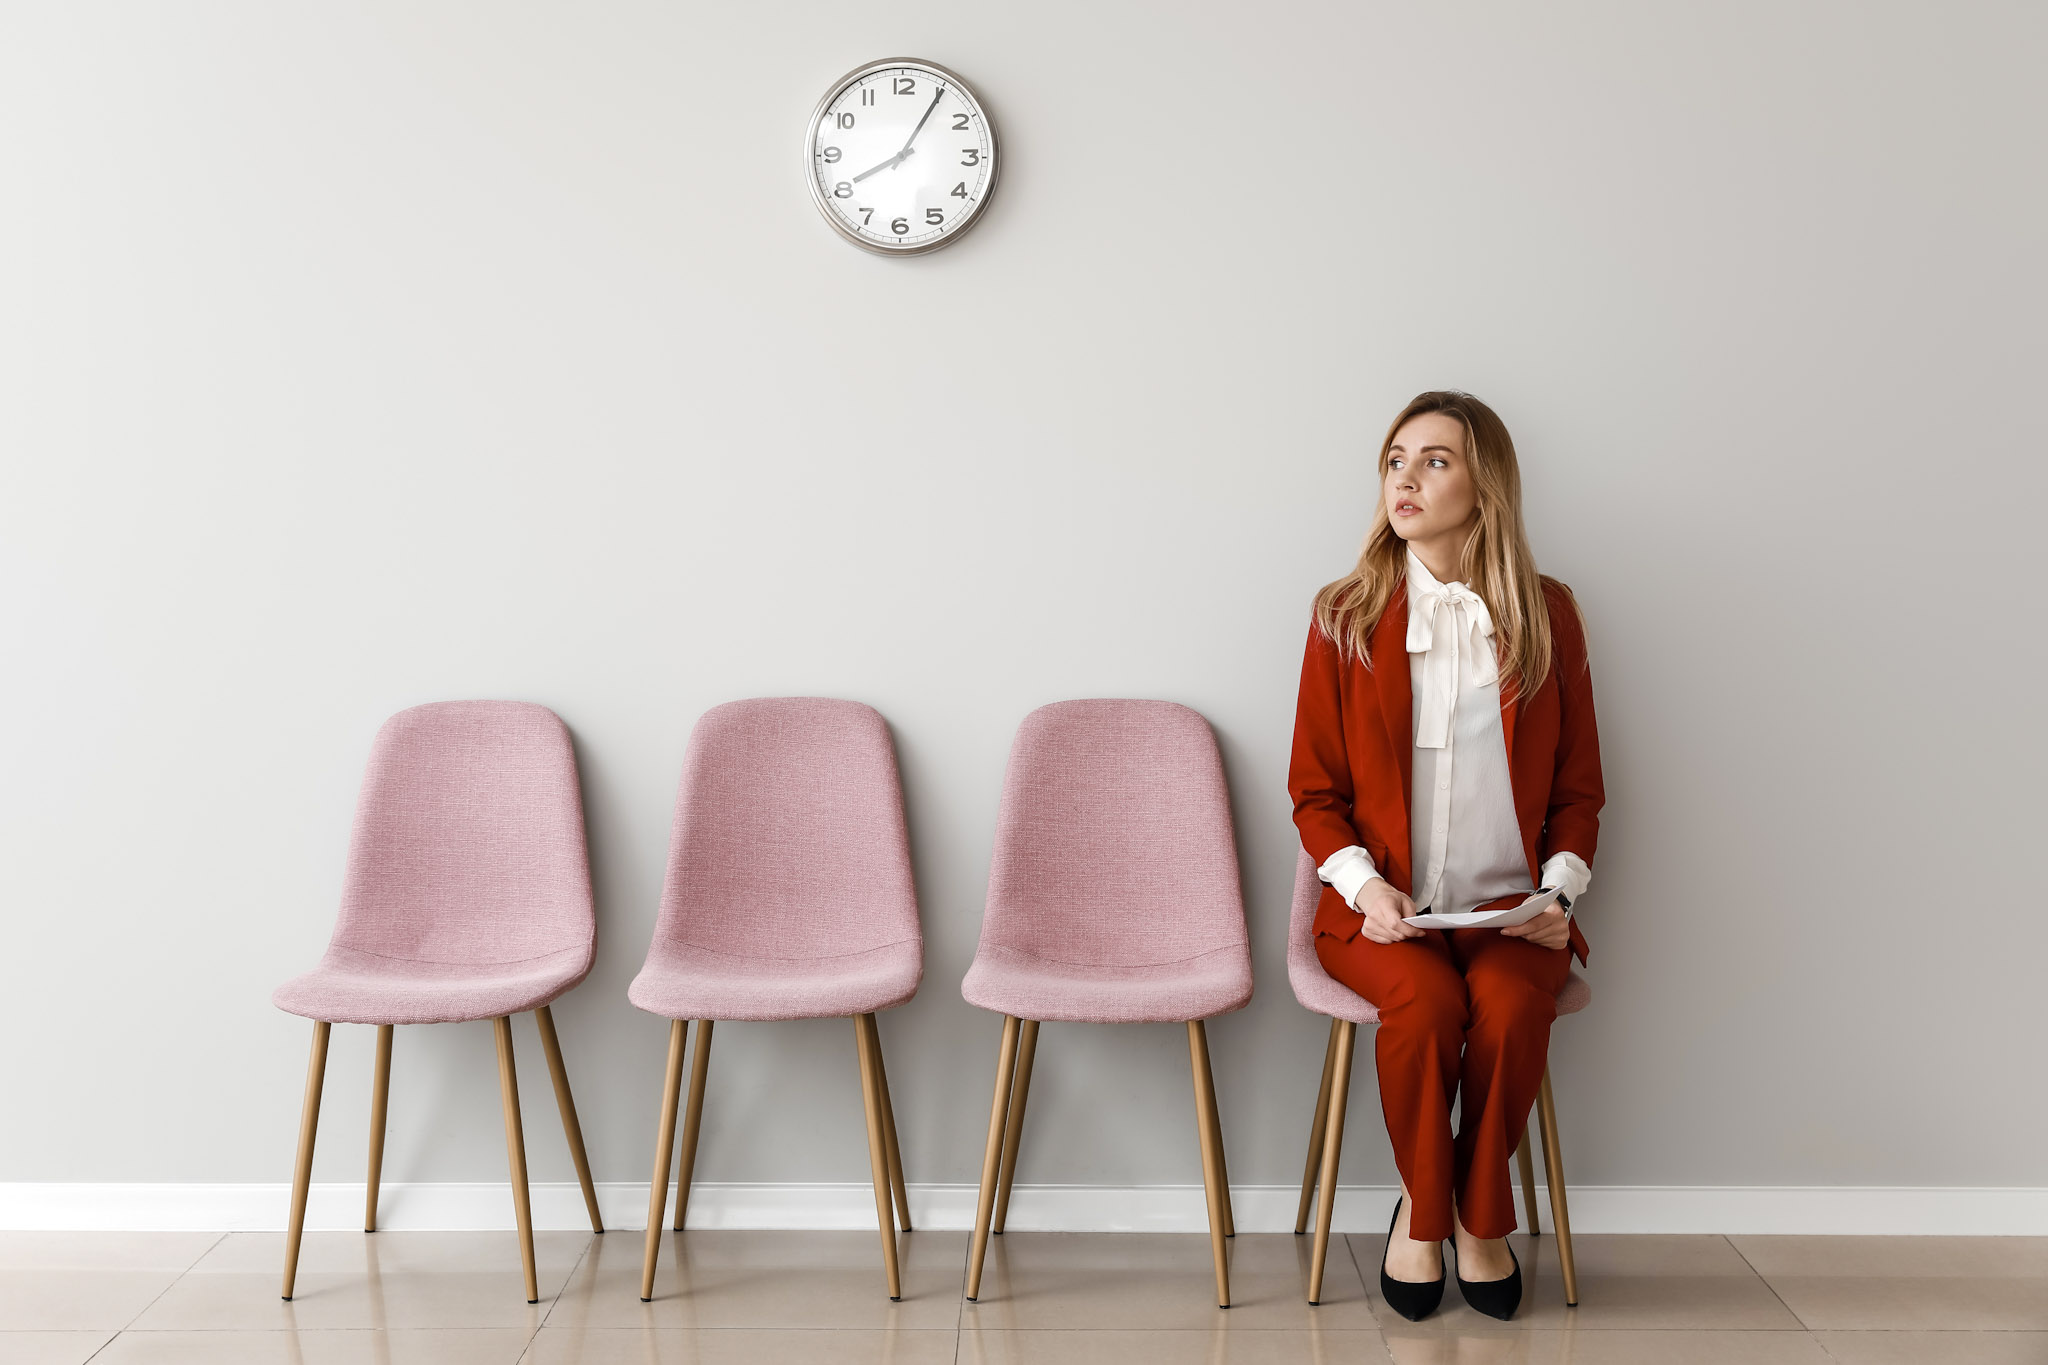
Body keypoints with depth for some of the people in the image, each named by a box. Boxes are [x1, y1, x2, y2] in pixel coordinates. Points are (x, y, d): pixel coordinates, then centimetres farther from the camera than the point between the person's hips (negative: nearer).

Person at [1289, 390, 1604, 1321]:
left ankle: (1481, 1215, -3)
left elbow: (1579, 787, 10)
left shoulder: (1548, 617, 6)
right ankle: (1424, 1211, -3)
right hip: (1382, 907, 0)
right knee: (1425, 1000, -31)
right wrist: (1365, 886, -12)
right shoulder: (1346, 618, 3)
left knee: (1511, 1004, -30)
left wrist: (1559, 892, -6)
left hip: (1511, 908, 1)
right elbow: (1315, 792, 5)